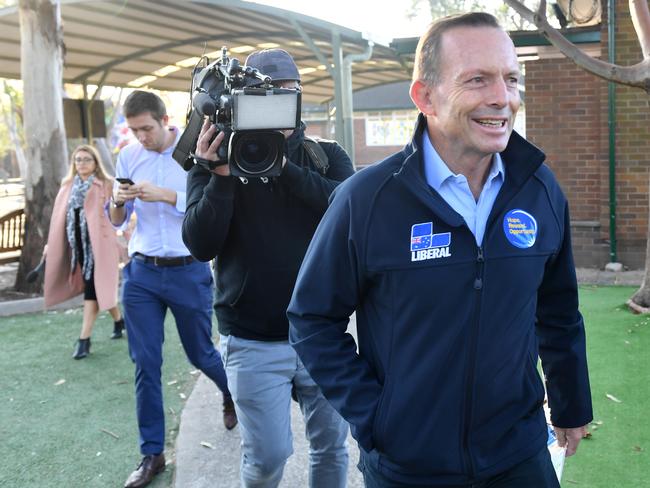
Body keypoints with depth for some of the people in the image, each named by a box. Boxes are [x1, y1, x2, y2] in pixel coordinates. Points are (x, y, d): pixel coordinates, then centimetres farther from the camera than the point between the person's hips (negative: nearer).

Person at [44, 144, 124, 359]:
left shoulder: (106, 185, -3)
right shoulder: (68, 186, 12)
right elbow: (59, 217, 15)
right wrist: (51, 243, 14)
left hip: (99, 243, -5)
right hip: (78, 245, 5)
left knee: (92, 288, -6)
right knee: (100, 286, 14)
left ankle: (84, 338, -3)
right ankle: (119, 319, 35)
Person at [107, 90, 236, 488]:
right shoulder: (129, 156, 4)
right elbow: (117, 222, 8)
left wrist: (165, 195, -26)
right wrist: (119, 202, -13)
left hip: (189, 271, -3)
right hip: (142, 273, 3)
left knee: (200, 353, 13)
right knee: (145, 363, 4)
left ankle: (232, 394, 46)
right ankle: (152, 453, 16)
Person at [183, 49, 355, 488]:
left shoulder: (326, 155, 4)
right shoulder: (217, 160, 0)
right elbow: (200, 245, -10)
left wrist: (282, 166, -23)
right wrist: (220, 175, -23)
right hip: (253, 341, -1)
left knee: (332, 447, 11)